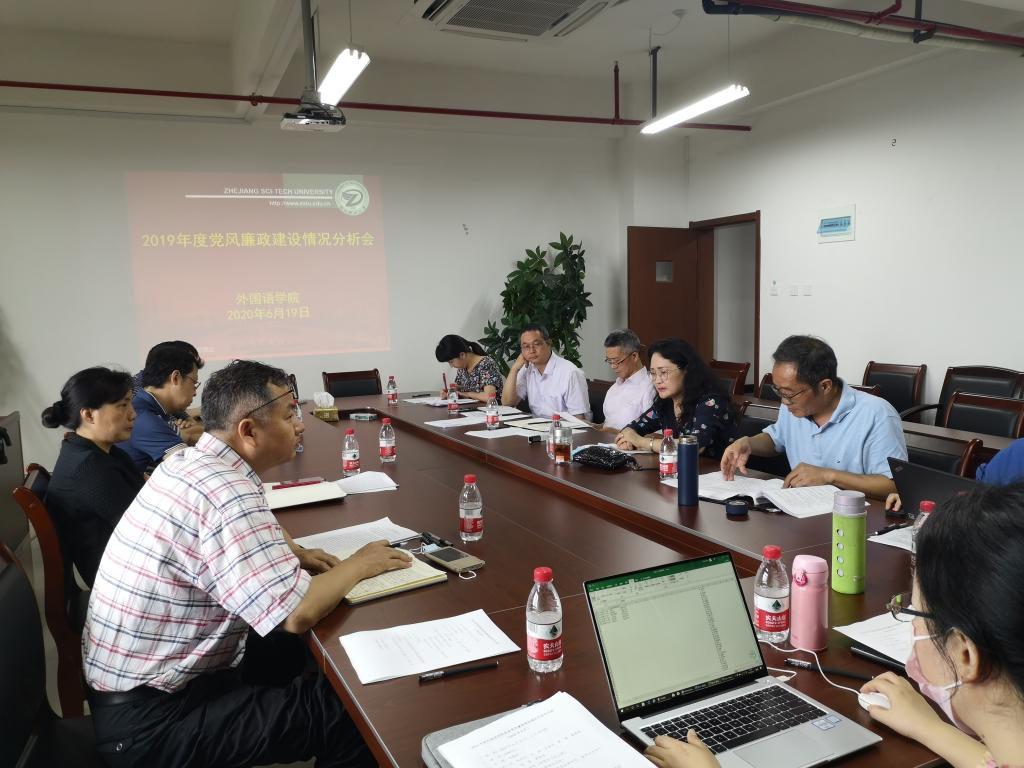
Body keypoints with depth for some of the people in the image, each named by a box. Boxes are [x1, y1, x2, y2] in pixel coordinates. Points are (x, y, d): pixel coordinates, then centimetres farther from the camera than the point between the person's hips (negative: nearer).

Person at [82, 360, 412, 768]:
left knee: (305, 656, 17)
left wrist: (290, 553, 3)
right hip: (150, 720, -9)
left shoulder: (188, 461, 2)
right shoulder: (227, 493, -28)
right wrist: (359, 564, -13)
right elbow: (297, 614, -31)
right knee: (355, 715, -8)